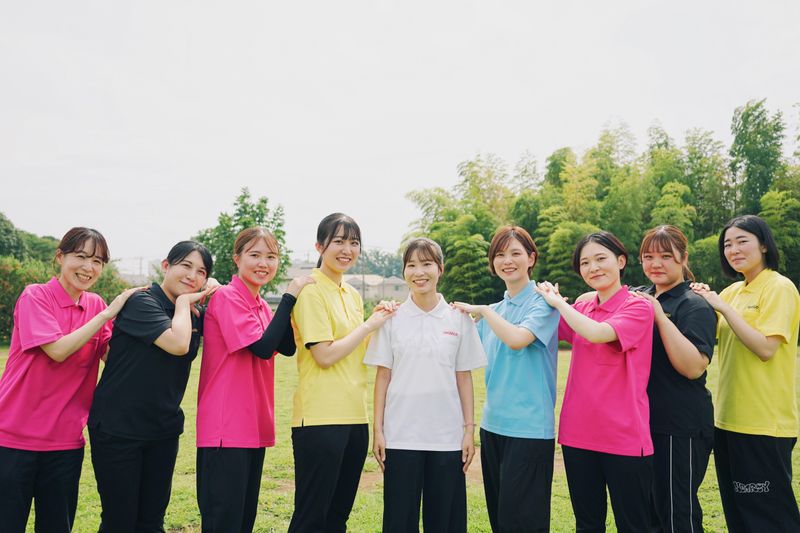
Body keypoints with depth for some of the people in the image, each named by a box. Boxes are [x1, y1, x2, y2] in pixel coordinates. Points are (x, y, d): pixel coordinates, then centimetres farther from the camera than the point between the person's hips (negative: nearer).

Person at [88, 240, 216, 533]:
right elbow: (178, 343, -27)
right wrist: (183, 301, -12)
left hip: (164, 431, 6)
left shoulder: (193, 316, 8)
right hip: (117, 429, -6)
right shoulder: (141, 302, -14)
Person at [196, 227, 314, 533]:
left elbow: (287, 347, 6)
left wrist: (299, 300, -3)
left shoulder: (260, 305, 12)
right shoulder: (227, 297, -14)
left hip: (254, 425, 9)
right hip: (226, 426, -9)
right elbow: (262, 347, -22)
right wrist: (289, 296, -18)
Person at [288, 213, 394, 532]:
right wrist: (370, 324, -9)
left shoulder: (353, 295, 13)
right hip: (320, 418, -8)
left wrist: (380, 321, 3)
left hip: (354, 416, 8)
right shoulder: (311, 291, -10)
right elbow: (324, 355, -17)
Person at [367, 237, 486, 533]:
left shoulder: (459, 319, 1)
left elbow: (464, 377, 5)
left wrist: (469, 429, 2)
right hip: (400, 435, 0)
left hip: (447, 436, 0)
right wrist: (378, 430, -1)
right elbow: (383, 376, 2)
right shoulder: (392, 318, 0)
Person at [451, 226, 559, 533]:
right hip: (493, 423, 7)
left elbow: (517, 339, -24)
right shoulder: (494, 311, 12)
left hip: (529, 426, -7)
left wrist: (482, 310, -12)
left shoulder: (543, 301, -7)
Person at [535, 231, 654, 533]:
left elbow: (597, 333, -24)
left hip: (624, 437, -5)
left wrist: (558, 301, -12)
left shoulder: (638, 307, -8)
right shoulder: (581, 310, 8)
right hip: (578, 434, 5)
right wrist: (542, 297, 1)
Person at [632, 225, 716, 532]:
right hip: (641, 423, 7)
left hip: (680, 429, -7)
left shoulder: (694, 305, -10)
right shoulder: (638, 297, 10)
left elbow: (693, 367, -21)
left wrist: (660, 316, -24)